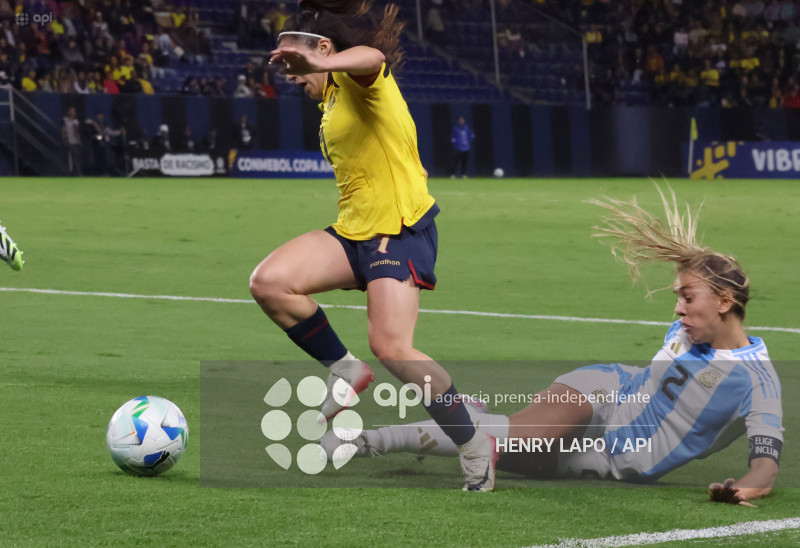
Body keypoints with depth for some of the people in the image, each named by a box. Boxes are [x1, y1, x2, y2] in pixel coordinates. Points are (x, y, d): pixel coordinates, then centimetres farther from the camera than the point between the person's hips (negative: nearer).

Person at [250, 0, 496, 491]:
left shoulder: (359, 80, -9)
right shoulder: (334, 97, 20)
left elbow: (373, 57, -37)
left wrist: (318, 63, -56)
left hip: (400, 227, -9)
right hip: (354, 229, 9)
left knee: (391, 347, -21)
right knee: (270, 283, -13)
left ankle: (476, 450, -5)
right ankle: (346, 372, 4)